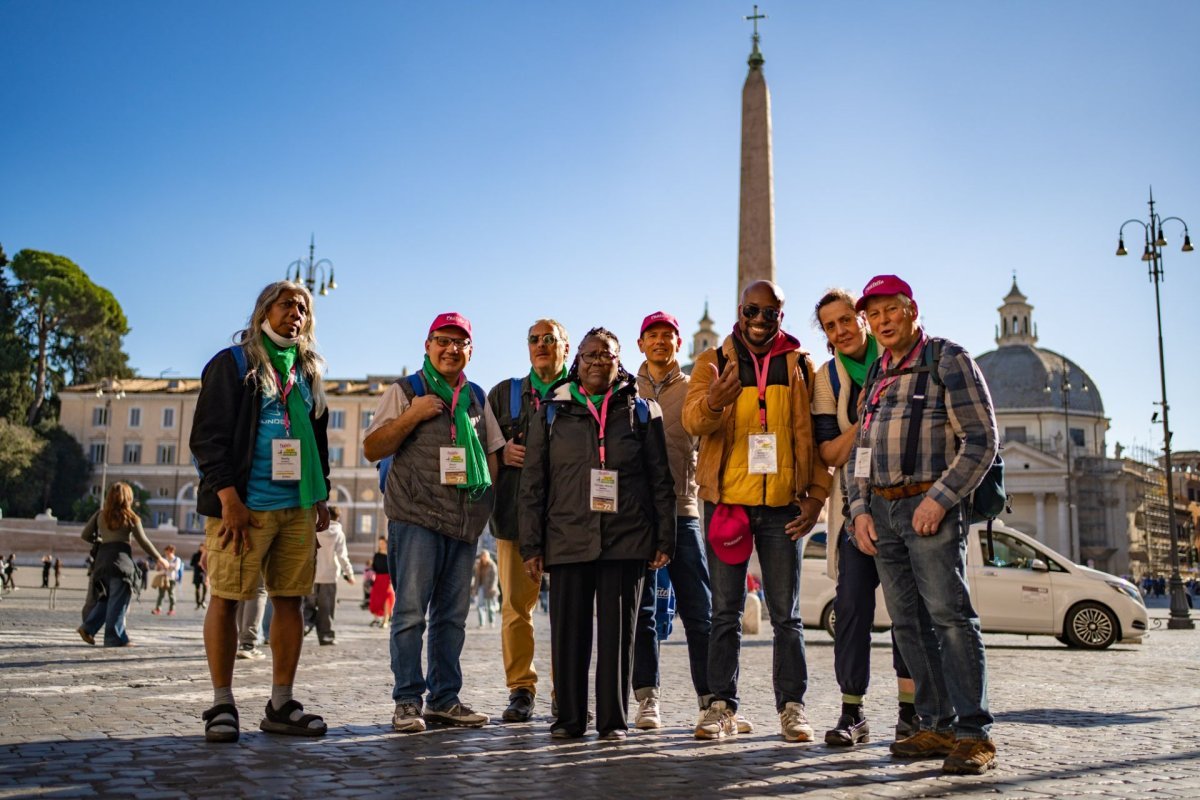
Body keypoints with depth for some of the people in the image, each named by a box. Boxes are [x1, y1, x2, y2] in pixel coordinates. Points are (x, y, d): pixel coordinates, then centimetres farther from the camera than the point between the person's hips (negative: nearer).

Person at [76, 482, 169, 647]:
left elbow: (85, 535, 11)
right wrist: (159, 558, 11)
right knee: (118, 602, -2)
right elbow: (143, 541, 1)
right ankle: (114, 637, -1)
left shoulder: (100, 515, 10)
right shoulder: (131, 518, -1)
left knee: (105, 599, 17)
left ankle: (88, 628, 5)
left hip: (102, 558, 5)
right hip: (121, 559, -5)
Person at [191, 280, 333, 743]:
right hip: (244, 505, -5)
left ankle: (280, 705, 12)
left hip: (297, 507, 5)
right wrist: (227, 496, -14)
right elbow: (208, 434, -6)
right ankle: (222, 705, 8)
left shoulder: (308, 372, 18)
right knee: (226, 598, -3)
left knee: (290, 601, 4)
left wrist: (321, 495, 16)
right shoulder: (233, 363, 1)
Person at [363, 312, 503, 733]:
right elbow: (371, 449, -1)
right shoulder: (404, 391, 4)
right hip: (416, 518, -5)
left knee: (453, 615, 8)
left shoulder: (477, 398, 18)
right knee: (410, 613, -6)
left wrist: (487, 504, 10)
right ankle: (407, 702, 2)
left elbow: (492, 453, 24)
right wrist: (412, 415, -13)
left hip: (464, 523, 5)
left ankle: (445, 698, 16)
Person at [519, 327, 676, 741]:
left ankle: (614, 719, 13)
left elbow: (661, 480, 8)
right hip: (567, 539, 1)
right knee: (568, 630, 3)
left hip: (627, 540, 0)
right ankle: (569, 717, 16)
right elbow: (533, 483, 8)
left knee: (618, 630, 3)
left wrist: (664, 539, 2)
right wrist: (531, 545, 2)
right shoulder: (552, 411, 9)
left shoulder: (642, 411, 9)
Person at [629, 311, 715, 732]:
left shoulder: (693, 389, 10)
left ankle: (711, 698, 6)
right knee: (639, 609, 4)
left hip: (681, 510, -1)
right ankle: (647, 697, 13)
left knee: (698, 610, -1)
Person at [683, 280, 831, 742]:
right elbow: (692, 419, -11)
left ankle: (792, 708, 14)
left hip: (782, 505, 1)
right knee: (725, 612, 5)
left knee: (786, 614, 6)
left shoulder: (799, 365, 9)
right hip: (727, 501, 0)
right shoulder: (714, 361, 5)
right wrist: (713, 403, -34)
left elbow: (812, 434, 9)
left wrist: (816, 494, -1)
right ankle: (722, 706, 13)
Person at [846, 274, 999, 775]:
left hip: (930, 506, -7)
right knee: (908, 624, 6)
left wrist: (939, 499, -17)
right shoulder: (876, 376, 18)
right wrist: (860, 508, 8)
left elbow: (981, 441, -9)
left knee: (949, 615, -10)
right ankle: (938, 726, 13)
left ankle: (974, 734, -5)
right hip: (882, 511, 7)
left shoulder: (948, 361, -2)